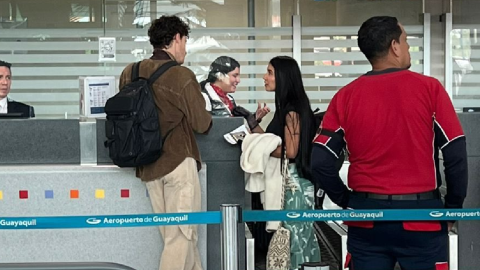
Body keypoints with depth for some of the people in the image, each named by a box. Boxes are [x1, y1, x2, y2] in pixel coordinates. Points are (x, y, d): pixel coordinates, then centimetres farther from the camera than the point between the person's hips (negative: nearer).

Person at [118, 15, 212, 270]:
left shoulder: (129, 73, 1)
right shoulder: (182, 76, -15)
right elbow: (202, 124, -10)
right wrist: (206, 114, 12)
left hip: (148, 164, 6)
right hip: (178, 161, -6)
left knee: (172, 232, 16)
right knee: (181, 233, 2)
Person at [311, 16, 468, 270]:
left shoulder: (346, 96, 0)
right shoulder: (429, 88, -6)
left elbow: (320, 162, -4)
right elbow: (456, 155, -7)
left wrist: (346, 201, 9)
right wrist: (453, 207, 5)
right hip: (421, 217, -2)